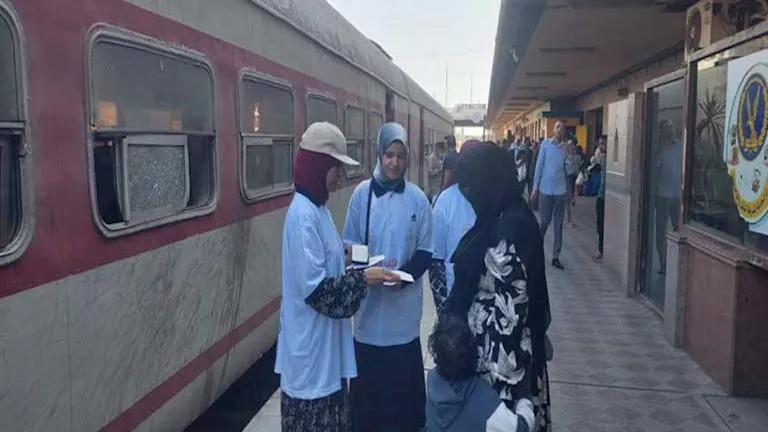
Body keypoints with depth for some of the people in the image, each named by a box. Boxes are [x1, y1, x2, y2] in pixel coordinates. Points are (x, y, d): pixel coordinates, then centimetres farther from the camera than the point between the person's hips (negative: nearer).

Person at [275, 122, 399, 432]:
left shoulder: (317, 208, 8)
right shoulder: (303, 214, -21)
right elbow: (314, 287, -24)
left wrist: (363, 269, 2)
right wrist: (363, 279, -19)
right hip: (311, 351, -9)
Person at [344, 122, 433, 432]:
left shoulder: (417, 199, -2)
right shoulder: (362, 193, -2)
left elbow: (426, 252, 1)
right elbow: (350, 245, 2)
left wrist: (405, 274, -16)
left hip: (404, 307, 0)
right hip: (369, 305, 0)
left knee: (404, 379, 10)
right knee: (368, 381, 9)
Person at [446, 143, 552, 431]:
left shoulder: (511, 227, -23)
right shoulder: (499, 219, 6)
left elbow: (511, 308, -24)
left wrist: (499, 371, -22)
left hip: (502, 352, -9)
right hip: (486, 344, 9)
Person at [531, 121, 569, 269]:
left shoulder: (567, 148, 7)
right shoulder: (545, 144, 1)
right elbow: (539, 166, -1)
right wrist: (535, 188, -3)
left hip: (560, 190, 2)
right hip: (546, 189, -2)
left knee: (558, 225, 4)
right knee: (544, 222, 4)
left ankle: (556, 257, 9)